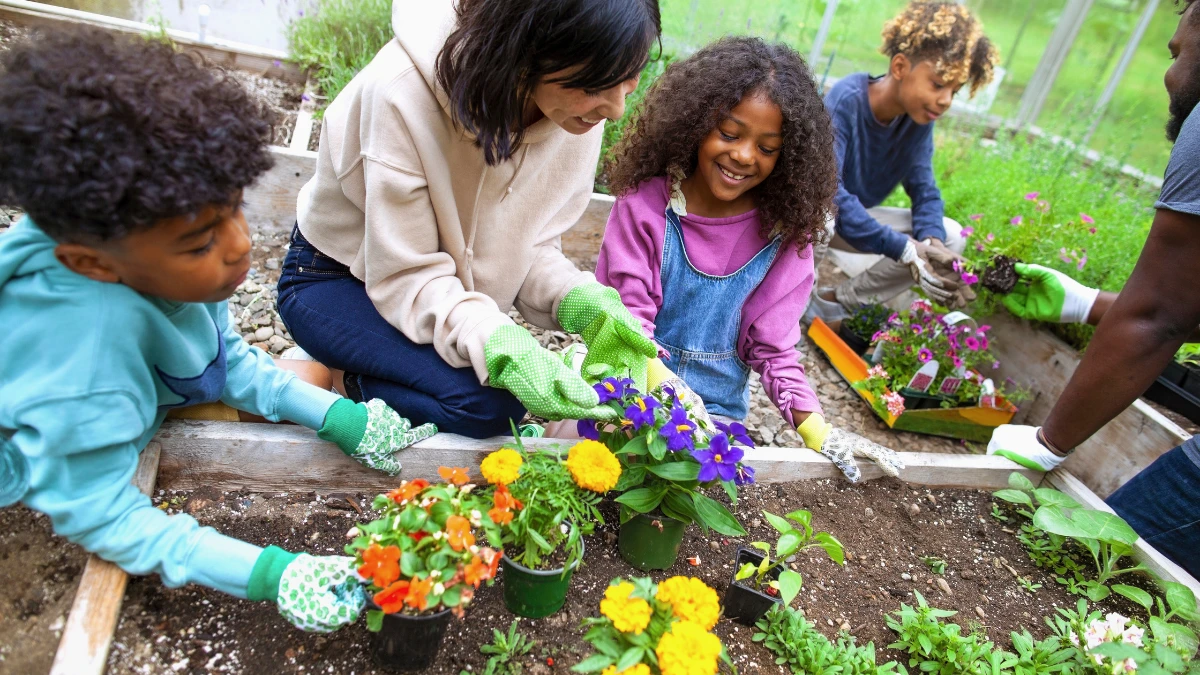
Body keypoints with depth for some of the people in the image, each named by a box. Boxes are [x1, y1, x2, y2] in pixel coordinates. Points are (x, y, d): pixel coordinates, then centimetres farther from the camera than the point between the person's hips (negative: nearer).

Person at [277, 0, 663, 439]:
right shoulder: (404, 91, -33)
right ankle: (348, 383, 1)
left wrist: (581, 301, -27)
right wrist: (499, 348, -44)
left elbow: (529, 244, -7)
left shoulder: (579, 111, -17)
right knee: (489, 402, -26)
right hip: (335, 280, -6)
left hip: (448, 287, 6)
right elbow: (407, 276, -28)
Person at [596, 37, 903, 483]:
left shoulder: (783, 232, -5)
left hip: (717, 412, 2)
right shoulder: (646, 202, -11)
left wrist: (816, 430, -17)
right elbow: (627, 315, -15)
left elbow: (773, 345, -3)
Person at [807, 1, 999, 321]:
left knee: (951, 237, -6)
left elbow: (924, 189, -6)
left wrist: (931, 241, -29)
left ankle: (838, 302, -2)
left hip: (855, 219, 7)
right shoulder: (845, 100, -27)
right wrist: (905, 250, -40)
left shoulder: (919, 117, -7)